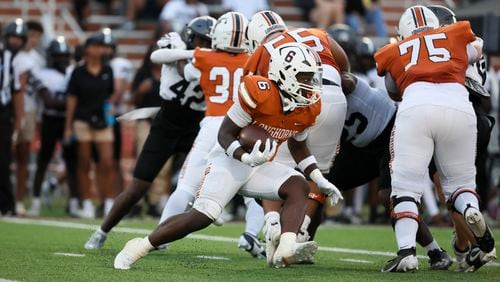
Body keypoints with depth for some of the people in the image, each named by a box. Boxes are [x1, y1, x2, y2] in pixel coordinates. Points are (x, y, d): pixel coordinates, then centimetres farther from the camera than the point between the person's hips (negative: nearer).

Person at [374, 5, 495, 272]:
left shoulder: (393, 53, 27)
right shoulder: (457, 35, 29)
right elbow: (476, 50, 50)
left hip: (416, 106, -1)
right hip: (458, 107, 1)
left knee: (405, 187, 4)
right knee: (460, 181, 18)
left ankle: (407, 251, -16)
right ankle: (472, 210, -15)